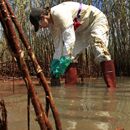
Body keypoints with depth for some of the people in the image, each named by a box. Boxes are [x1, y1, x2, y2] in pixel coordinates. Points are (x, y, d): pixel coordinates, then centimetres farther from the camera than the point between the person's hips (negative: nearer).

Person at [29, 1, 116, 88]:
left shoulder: (59, 12, -29)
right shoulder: (52, 25, -1)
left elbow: (70, 38, -34)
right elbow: (58, 45, 4)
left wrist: (63, 62, -31)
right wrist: (55, 63, -3)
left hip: (96, 20, -9)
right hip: (82, 30, 9)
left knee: (100, 52, -28)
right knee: (70, 56, -4)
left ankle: (111, 87, -30)